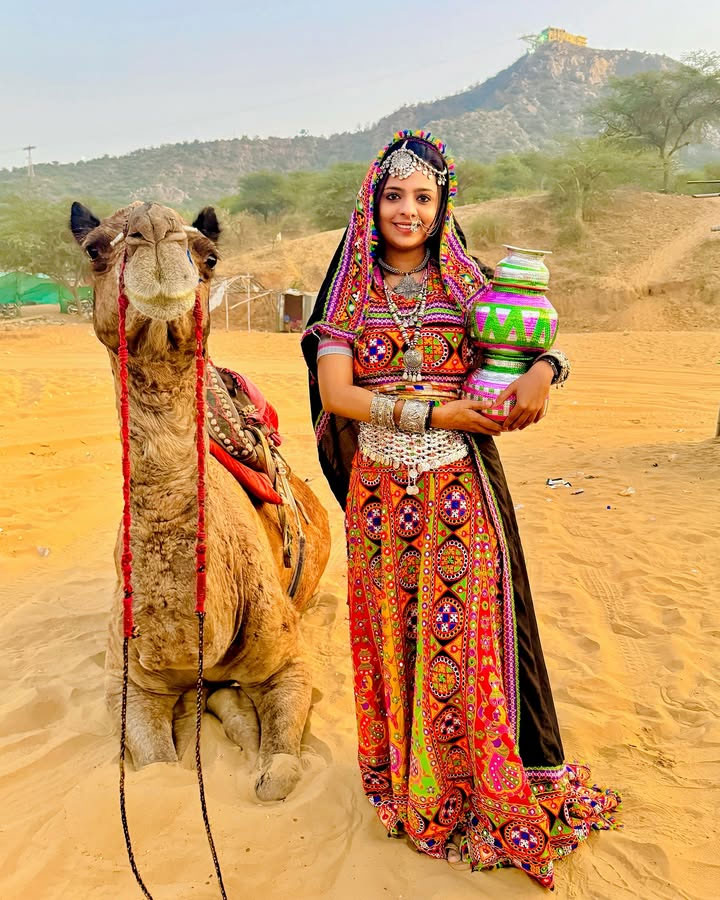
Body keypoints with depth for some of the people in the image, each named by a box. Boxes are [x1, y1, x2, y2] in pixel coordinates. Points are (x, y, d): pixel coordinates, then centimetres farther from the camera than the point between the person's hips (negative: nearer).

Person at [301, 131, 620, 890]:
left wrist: (541, 370, -16)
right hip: (381, 490, 1)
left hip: (459, 488, 0)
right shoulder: (351, 292, 4)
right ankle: (401, 775, 32)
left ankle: (480, 792, 22)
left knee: (466, 633, 3)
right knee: (392, 632, 10)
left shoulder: (469, 283, 6)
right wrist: (435, 412, -16)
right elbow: (335, 391, -7)